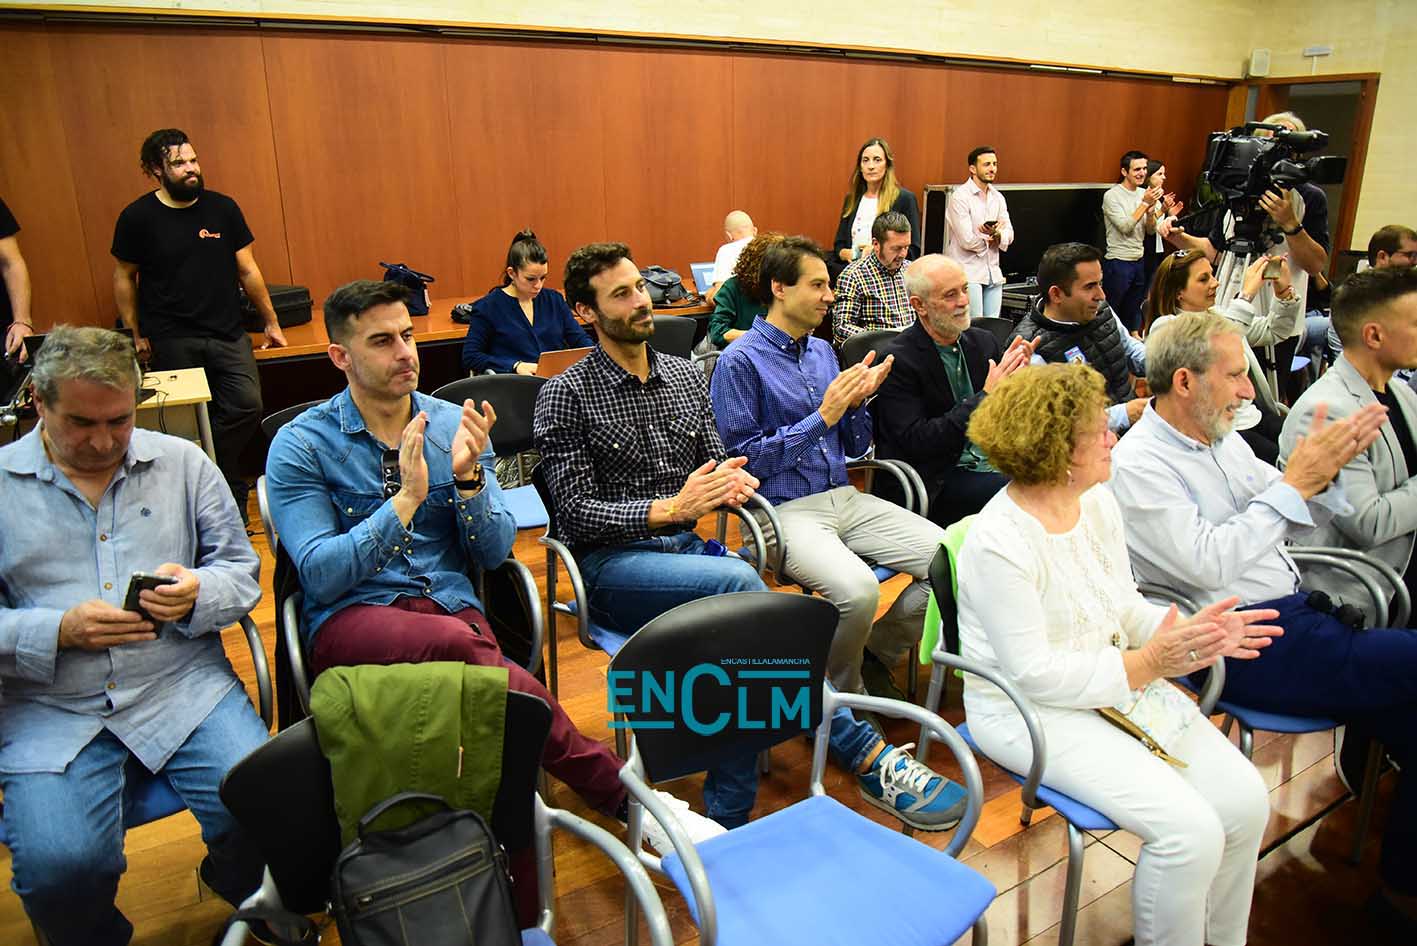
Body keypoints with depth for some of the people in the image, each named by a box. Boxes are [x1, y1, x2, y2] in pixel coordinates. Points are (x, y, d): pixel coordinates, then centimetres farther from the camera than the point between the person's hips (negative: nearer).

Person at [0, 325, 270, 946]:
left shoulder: (183, 463, 9)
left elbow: (243, 570, 10)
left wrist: (199, 594, -13)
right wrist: (60, 631, -14)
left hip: (183, 687, 1)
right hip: (50, 710, 0)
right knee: (61, 868, -23)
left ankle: (237, 888, 18)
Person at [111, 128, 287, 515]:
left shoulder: (223, 208, 5)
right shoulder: (137, 217, -1)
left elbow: (248, 270, 10)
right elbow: (124, 279, 7)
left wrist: (271, 322, 11)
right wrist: (136, 334, 4)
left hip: (228, 334, 2)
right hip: (172, 341, -2)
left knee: (248, 406, -12)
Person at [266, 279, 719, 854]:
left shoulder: (455, 425, 8)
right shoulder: (300, 446, 0)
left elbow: (495, 553, 3)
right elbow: (320, 575, -11)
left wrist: (469, 478, -15)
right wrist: (407, 499, -21)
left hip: (451, 605, 2)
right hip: (350, 616, -2)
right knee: (458, 642, -35)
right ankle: (622, 794, -29)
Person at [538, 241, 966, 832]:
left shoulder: (684, 375, 13)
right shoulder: (566, 395, -3)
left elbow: (716, 462, 19)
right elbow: (576, 511, -10)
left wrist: (730, 482, -7)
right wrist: (670, 507, -23)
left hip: (686, 549, 5)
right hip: (611, 564, -5)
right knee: (738, 582, -33)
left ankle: (730, 818, -22)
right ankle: (865, 755, -27)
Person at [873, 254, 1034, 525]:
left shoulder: (983, 342, 10)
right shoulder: (897, 360, -10)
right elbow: (915, 442, -17)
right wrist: (985, 396, -19)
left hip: (993, 466, 6)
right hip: (934, 485, -6)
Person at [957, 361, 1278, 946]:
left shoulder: (1098, 501, 1)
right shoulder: (997, 542, -23)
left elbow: (1125, 606, 10)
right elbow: (1034, 676, -21)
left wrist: (1189, 631, -9)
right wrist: (1147, 664, -22)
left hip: (1121, 679, 8)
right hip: (1029, 709, -8)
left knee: (1246, 799, -4)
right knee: (1190, 829, -19)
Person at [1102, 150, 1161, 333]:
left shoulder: (1144, 193, 7)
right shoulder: (1112, 196, -11)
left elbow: (1151, 230, 7)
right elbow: (1125, 227, -19)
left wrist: (1151, 209, -11)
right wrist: (1145, 203, -19)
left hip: (1139, 261, 6)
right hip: (1118, 262, -6)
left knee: (1134, 309, 15)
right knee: (1111, 310, 2)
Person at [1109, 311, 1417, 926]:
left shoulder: (1221, 438, 13)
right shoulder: (1138, 464, -12)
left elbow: (1298, 525, 18)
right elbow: (1209, 564, -20)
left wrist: (1325, 472, -3)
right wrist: (1294, 482, -15)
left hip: (1294, 610, 8)